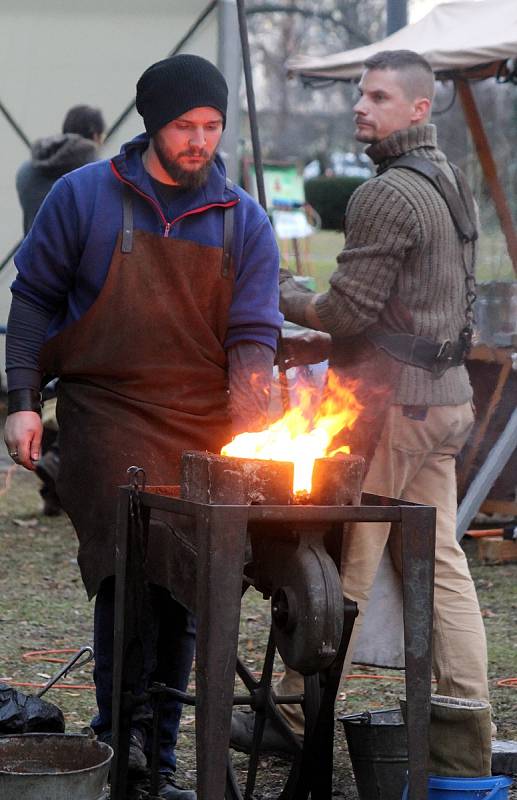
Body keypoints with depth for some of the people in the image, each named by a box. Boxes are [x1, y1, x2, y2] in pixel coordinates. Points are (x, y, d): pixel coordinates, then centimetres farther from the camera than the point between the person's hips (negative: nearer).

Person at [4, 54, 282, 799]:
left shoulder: (243, 222, 5)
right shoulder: (85, 196, 0)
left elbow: (252, 336, 0)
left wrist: (251, 433, -14)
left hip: (201, 423, 3)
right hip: (106, 409, -3)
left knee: (182, 587, 6)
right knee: (134, 555, -20)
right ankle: (120, 730, -15)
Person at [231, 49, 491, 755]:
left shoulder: (386, 195, -15)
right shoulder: (455, 184, 16)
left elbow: (350, 307, -19)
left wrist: (291, 299, 3)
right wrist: (325, 344, 20)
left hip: (391, 402, -9)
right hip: (447, 395, 9)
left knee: (344, 564, -3)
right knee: (439, 562, 10)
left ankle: (298, 718, 4)